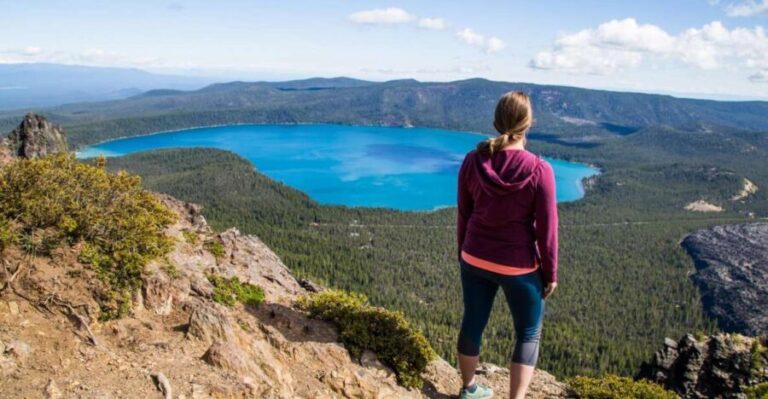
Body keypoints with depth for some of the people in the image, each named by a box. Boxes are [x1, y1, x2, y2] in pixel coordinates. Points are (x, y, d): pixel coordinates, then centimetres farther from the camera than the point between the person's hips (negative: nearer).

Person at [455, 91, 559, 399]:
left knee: (472, 323, 20)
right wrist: (550, 274, 0)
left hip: (475, 260, 4)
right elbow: (546, 229, -13)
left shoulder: (472, 161, -9)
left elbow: (464, 214, 1)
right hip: (519, 266, -4)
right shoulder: (539, 171, -19)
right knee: (529, 334, 16)